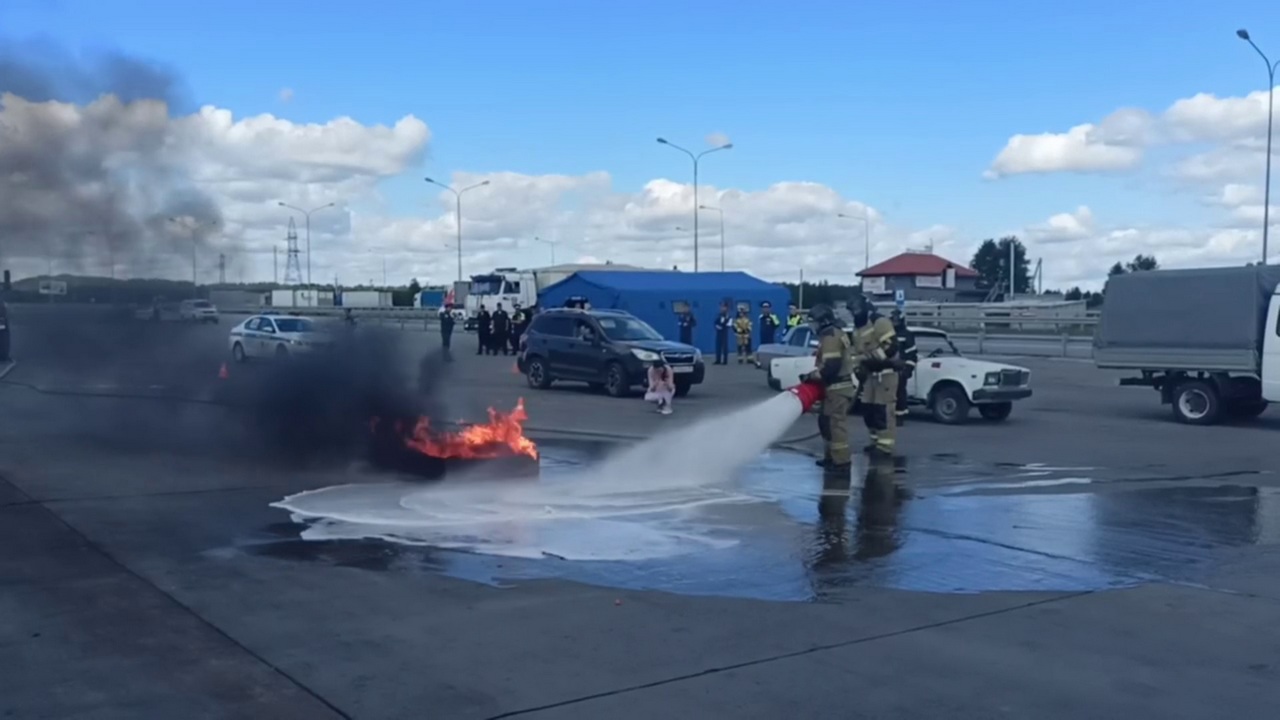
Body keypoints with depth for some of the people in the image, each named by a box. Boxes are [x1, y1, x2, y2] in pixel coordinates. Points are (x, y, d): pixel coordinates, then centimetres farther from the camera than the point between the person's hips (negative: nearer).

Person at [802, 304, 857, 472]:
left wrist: (811, 376, -14)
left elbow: (830, 366, -25)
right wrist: (815, 374, 14)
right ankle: (831, 456, 25)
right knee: (826, 421, 18)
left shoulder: (830, 337, -18)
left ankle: (841, 461, -4)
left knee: (836, 423, -7)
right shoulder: (835, 333, 16)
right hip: (839, 385, 11)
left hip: (837, 387, -11)